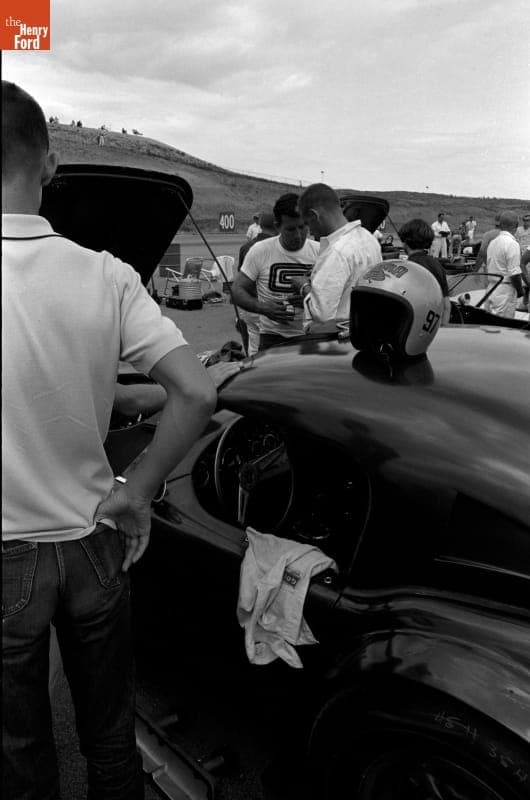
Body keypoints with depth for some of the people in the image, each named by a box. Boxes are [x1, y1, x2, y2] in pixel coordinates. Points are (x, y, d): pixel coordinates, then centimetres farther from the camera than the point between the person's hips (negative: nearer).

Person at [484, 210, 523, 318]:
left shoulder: (492, 242, 11)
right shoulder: (512, 244, -14)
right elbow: (514, 273, -18)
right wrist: (520, 290, -4)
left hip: (490, 289, 8)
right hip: (505, 292, -8)